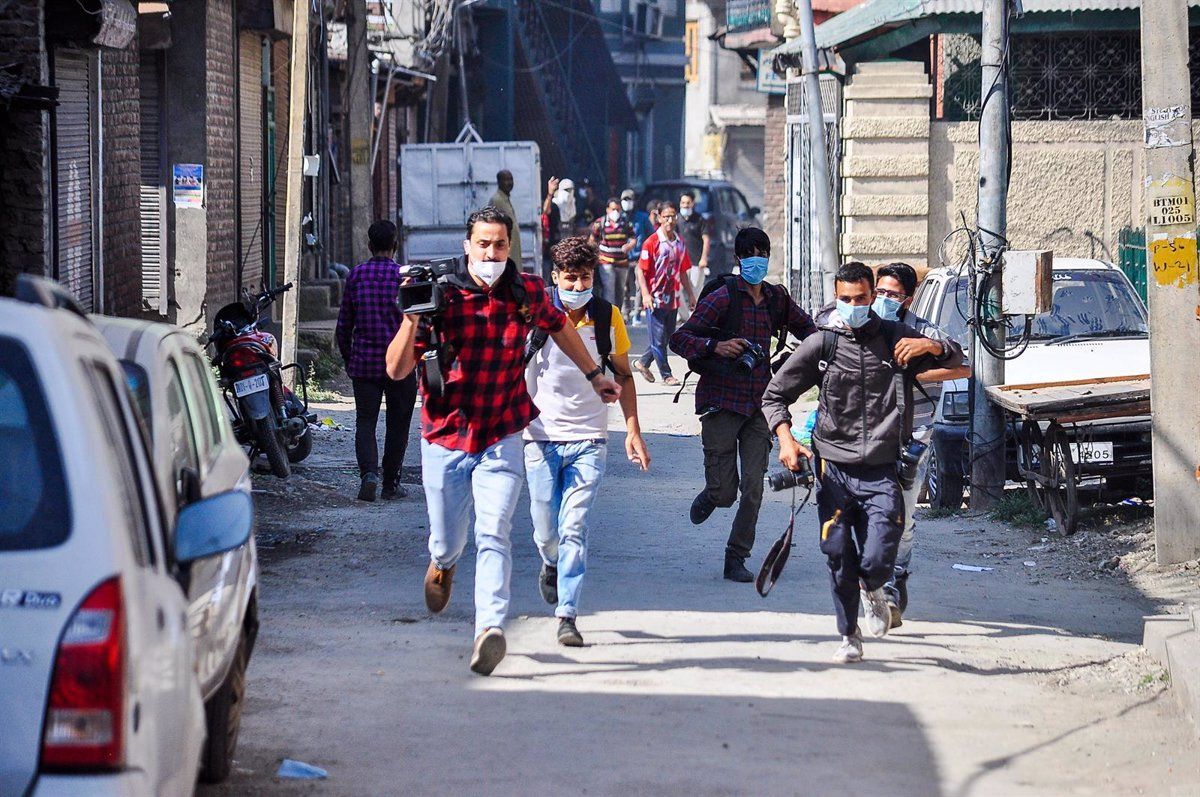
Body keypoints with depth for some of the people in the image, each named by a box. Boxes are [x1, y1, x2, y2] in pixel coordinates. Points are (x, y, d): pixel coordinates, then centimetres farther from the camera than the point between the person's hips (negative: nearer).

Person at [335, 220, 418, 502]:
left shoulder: (356, 275, 1)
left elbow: (343, 325, 5)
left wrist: (347, 359, 17)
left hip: (364, 363, 1)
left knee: (365, 421, 3)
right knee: (397, 424, 10)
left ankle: (369, 473, -18)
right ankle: (391, 484, 14)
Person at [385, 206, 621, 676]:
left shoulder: (527, 293, -4)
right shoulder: (441, 296, -12)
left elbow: (557, 325, 21)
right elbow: (396, 370, -15)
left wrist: (593, 374, 31)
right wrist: (412, 318, -30)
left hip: (502, 440, 0)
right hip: (445, 438, 0)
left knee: (493, 534, -18)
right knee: (448, 543, 12)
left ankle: (490, 628, -27)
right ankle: (442, 565, 49)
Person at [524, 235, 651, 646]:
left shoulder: (608, 317, 1)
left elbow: (623, 376, 12)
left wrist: (633, 431, 7)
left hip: (588, 441, 0)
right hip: (542, 438, 0)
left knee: (574, 528, -10)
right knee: (546, 532, 6)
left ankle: (567, 615, -8)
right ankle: (552, 566, 42)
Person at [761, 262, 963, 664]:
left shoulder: (895, 338, 4)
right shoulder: (821, 344, 2)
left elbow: (956, 360, 12)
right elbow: (774, 395, 8)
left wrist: (931, 346, -10)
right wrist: (785, 439, -9)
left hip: (881, 472, 0)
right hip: (833, 469, 0)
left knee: (878, 562, -9)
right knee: (839, 558, 1)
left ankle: (871, 591, 27)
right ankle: (849, 637, 20)